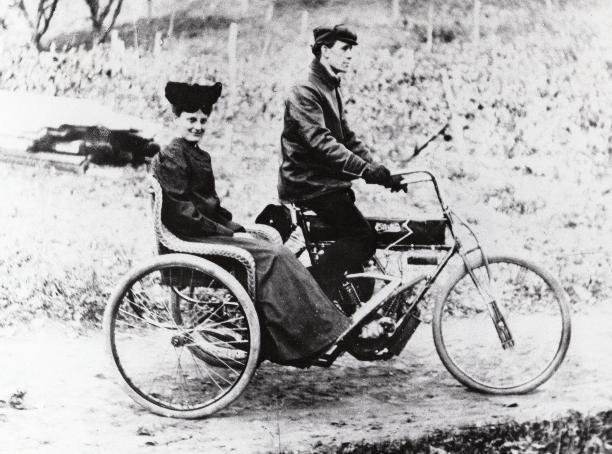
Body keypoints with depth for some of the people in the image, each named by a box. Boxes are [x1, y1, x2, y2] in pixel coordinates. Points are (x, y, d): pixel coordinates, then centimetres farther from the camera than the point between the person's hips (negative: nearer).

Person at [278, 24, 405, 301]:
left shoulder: (331, 91, 18)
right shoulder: (304, 93, -14)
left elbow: (348, 139, 15)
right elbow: (321, 143, -26)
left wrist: (381, 171, 3)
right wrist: (368, 170, -32)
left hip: (326, 182, 10)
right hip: (310, 184, -10)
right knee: (362, 237, -18)